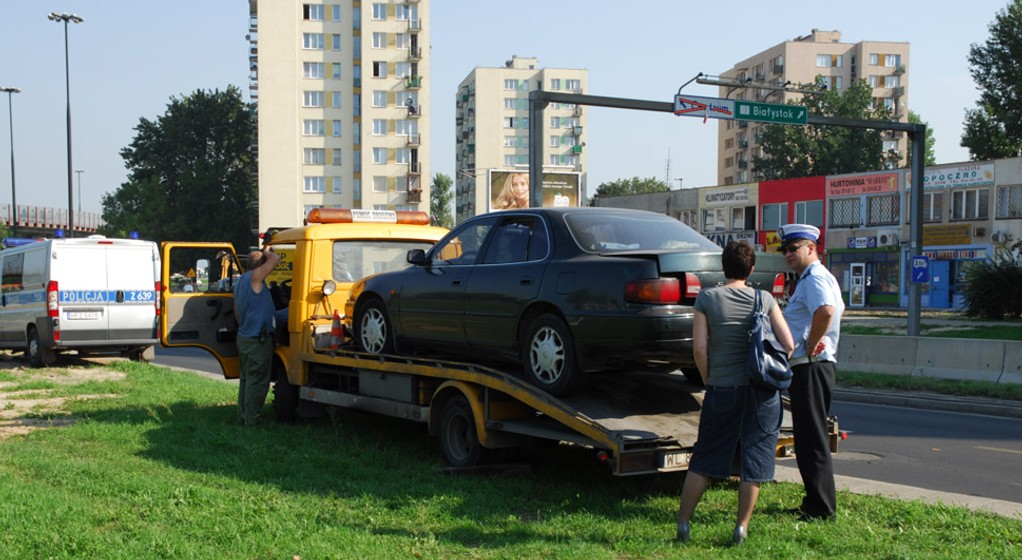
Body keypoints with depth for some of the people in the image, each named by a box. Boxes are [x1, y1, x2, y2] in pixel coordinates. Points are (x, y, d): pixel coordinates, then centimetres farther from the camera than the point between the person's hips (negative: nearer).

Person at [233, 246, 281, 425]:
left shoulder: (240, 281, 14)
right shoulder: (255, 277, -15)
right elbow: (275, 259, -22)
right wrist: (267, 251, -2)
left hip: (243, 337, 10)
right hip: (258, 339, -9)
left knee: (246, 377, 17)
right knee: (257, 380, -3)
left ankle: (243, 414, 22)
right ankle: (251, 418, 0)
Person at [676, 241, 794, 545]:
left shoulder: (707, 298, -2)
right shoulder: (765, 299, 1)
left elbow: (699, 347, -7)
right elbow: (788, 345, -4)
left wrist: (709, 380, 6)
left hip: (722, 390, 0)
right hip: (761, 393, 0)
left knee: (704, 459, 10)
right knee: (754, 459, 9)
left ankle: (683, 522, 14)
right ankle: (742, 527, 12)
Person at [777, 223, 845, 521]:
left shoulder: (814, 278, -13)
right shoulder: (811, 278, 21)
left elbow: (826, 310, -33)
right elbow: (837, 309, 34)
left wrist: (810, 347, -22)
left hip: (810, 367, -11)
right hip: (808, 367, 11)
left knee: (812, 439, -7)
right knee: (808, 438, 15)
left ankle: (821, 508, -3)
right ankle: (815, 502, 22)